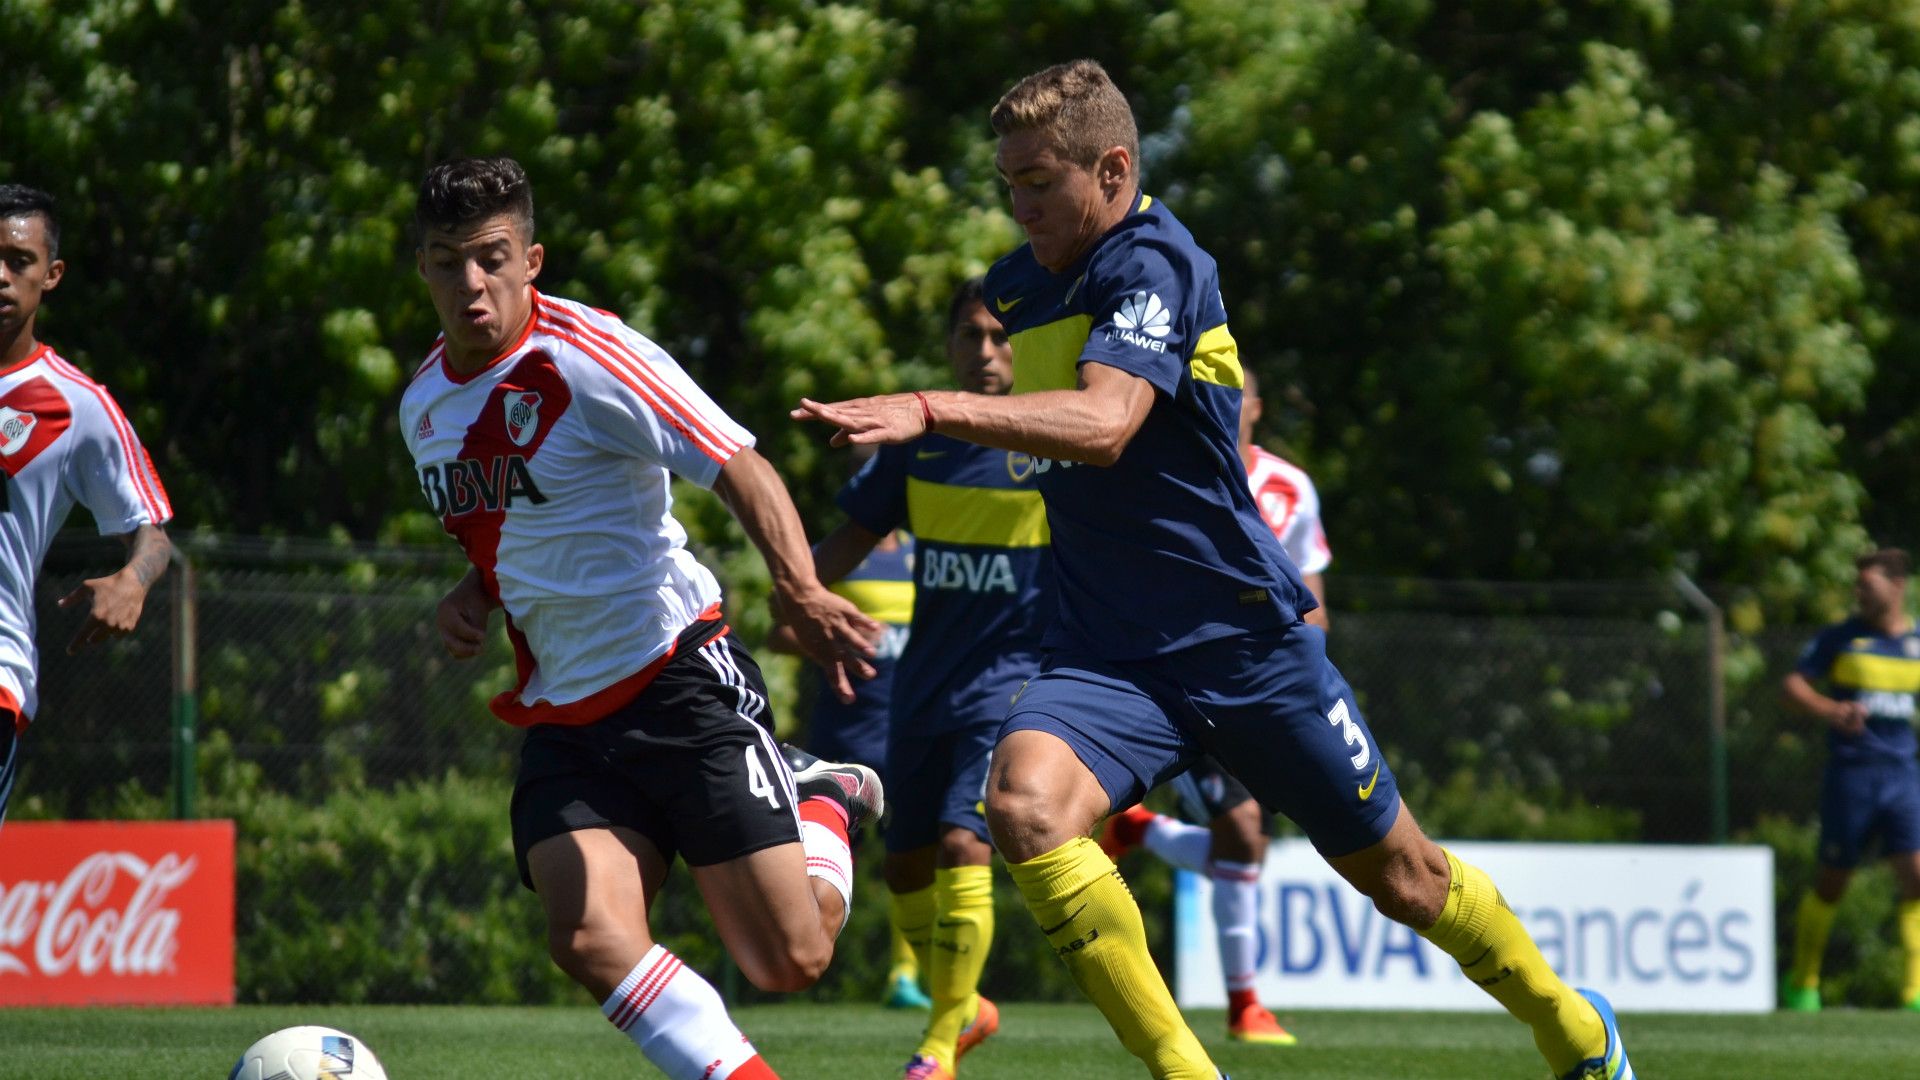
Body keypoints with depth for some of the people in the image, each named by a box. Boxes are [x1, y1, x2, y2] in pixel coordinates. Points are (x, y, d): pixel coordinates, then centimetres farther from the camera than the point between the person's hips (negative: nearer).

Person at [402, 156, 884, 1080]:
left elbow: (740, 468, -20)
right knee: (588, 939, -21)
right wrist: (468, 603, 6)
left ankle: (827, 801, 27)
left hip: (682, 681, -6)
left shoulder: (587, 359, -14)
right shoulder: (425, 403, 10)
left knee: (788, 959, -5)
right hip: (563, 718, 6)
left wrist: (800, 591, -36)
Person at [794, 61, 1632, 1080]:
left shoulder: (1151, 263, -17)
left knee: (1401, 876, 9)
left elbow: (1103, 424, -36)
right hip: (1104, 647, 5)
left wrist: (932, 410, -45)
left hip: (1245, 639, -5)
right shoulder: (1019, 286, 8)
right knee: (1022, 805, -27)